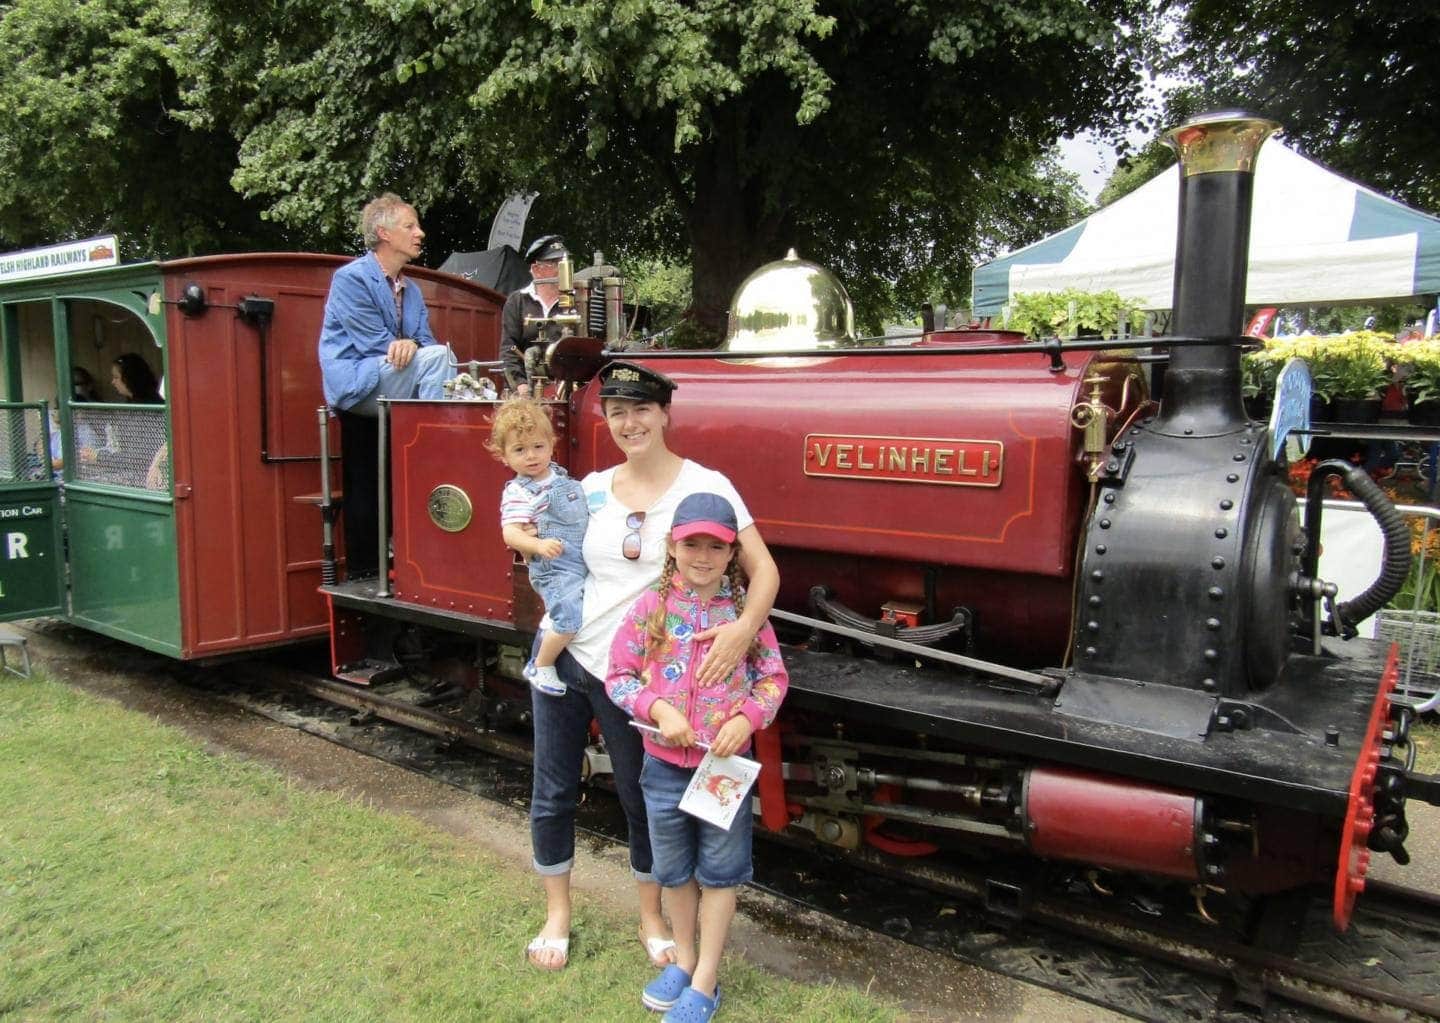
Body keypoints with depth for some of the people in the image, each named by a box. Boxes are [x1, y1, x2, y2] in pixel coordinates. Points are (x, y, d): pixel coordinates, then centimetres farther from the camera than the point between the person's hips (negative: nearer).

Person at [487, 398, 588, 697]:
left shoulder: (560, 476, 11)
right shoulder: (518, 492, -12)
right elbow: (510, 533, -22)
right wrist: (538, 544, -38)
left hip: (582, 564, 8)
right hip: (554, 570, -8)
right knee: (570, 619, -20)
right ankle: (541, 667, 3)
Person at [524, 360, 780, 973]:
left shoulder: (705, 486, -10)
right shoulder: (591, 490, 4)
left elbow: (763, 569, -17)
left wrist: (746, 627, -34)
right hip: (561, 652, 4)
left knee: (640, 797, 11)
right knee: (552, 794, 12)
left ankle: (651, 919, 33)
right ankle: (556, 917, 33)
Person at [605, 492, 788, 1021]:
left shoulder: (746, 610, -7)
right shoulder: (651, 606, -8)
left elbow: (773, 677, -1)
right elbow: (619, 674, -3)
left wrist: (746, 719, -18)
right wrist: (658, 709, -19)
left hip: (727, 763, -1)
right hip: (665, 763, 1)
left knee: (719, 872, 11)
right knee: (674, 869, 18)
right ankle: (683, 958, 41)